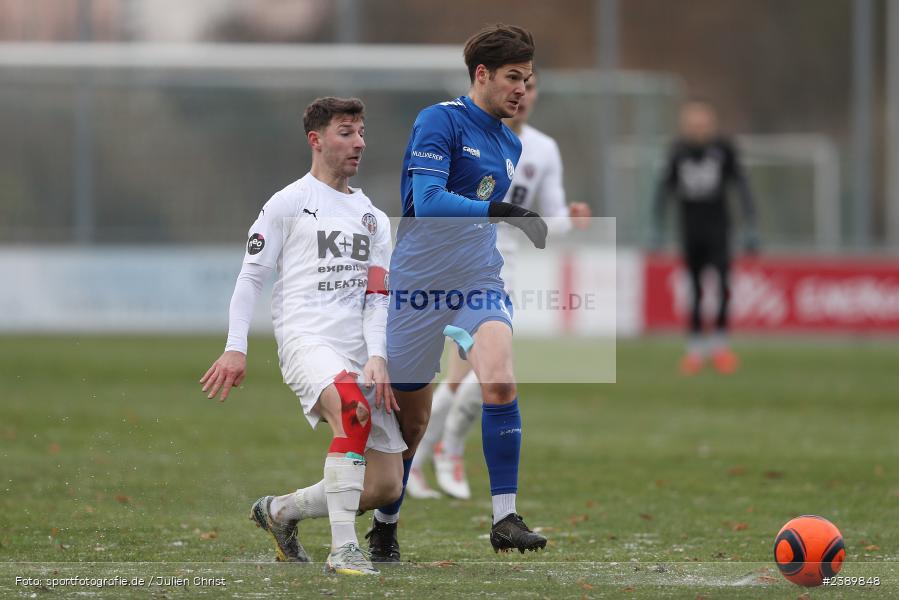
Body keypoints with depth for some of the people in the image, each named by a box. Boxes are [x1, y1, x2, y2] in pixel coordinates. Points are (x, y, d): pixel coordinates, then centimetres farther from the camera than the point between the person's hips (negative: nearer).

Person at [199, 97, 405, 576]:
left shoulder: (373, 217, 20)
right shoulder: (288, 204, 5)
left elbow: (376, 296, 13)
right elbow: (251, 276, 4)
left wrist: (377, 358, -4)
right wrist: (235, 348, -6)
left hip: (359, 354, 6)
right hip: (306, 338, -6)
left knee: (386, 486, 0)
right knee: (354, 410, -38)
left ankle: (280, 511, 24)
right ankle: (342, 550, -38)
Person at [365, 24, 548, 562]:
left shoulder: (511, 145, 13)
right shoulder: (440, 121, -10)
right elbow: (426, 200, -24)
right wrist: (498, 209, -33)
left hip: (479, 285, 4)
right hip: (418, 288, -4)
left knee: (500, 381, -24)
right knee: (410, 420, 6)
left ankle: (506, 518, -24)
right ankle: (385, 527, 29)